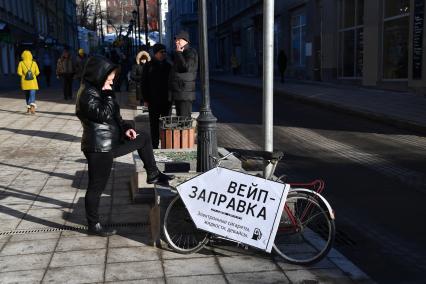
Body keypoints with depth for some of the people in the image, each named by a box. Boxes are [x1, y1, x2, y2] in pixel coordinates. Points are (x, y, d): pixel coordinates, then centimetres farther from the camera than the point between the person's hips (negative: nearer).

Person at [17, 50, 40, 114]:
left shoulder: (21, 63, -4)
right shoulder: (34, 63, -2)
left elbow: (19, 72, -10)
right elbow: (37, 72, -1)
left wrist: (23, 75, 10)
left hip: (25, 82, 1)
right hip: (33, 82, -1)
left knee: (27, 95, 17)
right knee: (32, 95, -7)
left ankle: (29, 108, 24)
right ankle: (32, 107, -29)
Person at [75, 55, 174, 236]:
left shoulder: (98, 91, 13)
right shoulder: (88, 94, -18)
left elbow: (113, 116, 19)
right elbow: (104, 115, -29)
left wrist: (125, 128, 5)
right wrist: (108, 95, -18)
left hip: (110, 143, 10)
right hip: (98, 148, -10)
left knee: (144, 138, 18)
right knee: (96, 187, 2)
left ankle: (152, 175, 26)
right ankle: (94, 226, 16)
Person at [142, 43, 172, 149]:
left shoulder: (168, 66, 9)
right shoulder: (149, 66, 0)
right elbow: (144, 84, -1)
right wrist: (146, 99, -6)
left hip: (166, 100, 3)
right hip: (153, 100, -3)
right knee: (154, 124, 1)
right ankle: (154, 145, 7)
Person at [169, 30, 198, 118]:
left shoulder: (191, 52, -9)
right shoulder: (180, 54, 21)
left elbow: (186, 67, -25)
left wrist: (179, 53, -15)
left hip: (185, 94, -10)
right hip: (178, 94, 10)